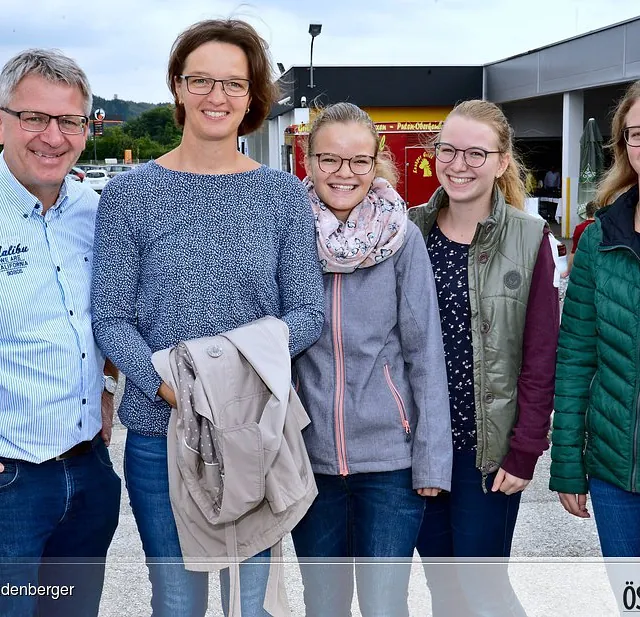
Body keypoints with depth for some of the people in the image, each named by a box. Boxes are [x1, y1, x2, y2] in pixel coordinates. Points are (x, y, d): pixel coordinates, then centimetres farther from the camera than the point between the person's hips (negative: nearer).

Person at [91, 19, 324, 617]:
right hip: (160, 433, -1)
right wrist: (162, 381, -20)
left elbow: (308, 312, 0)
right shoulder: (131, 193, -2)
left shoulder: (283, 193, 2)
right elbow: (109, 317, -3)